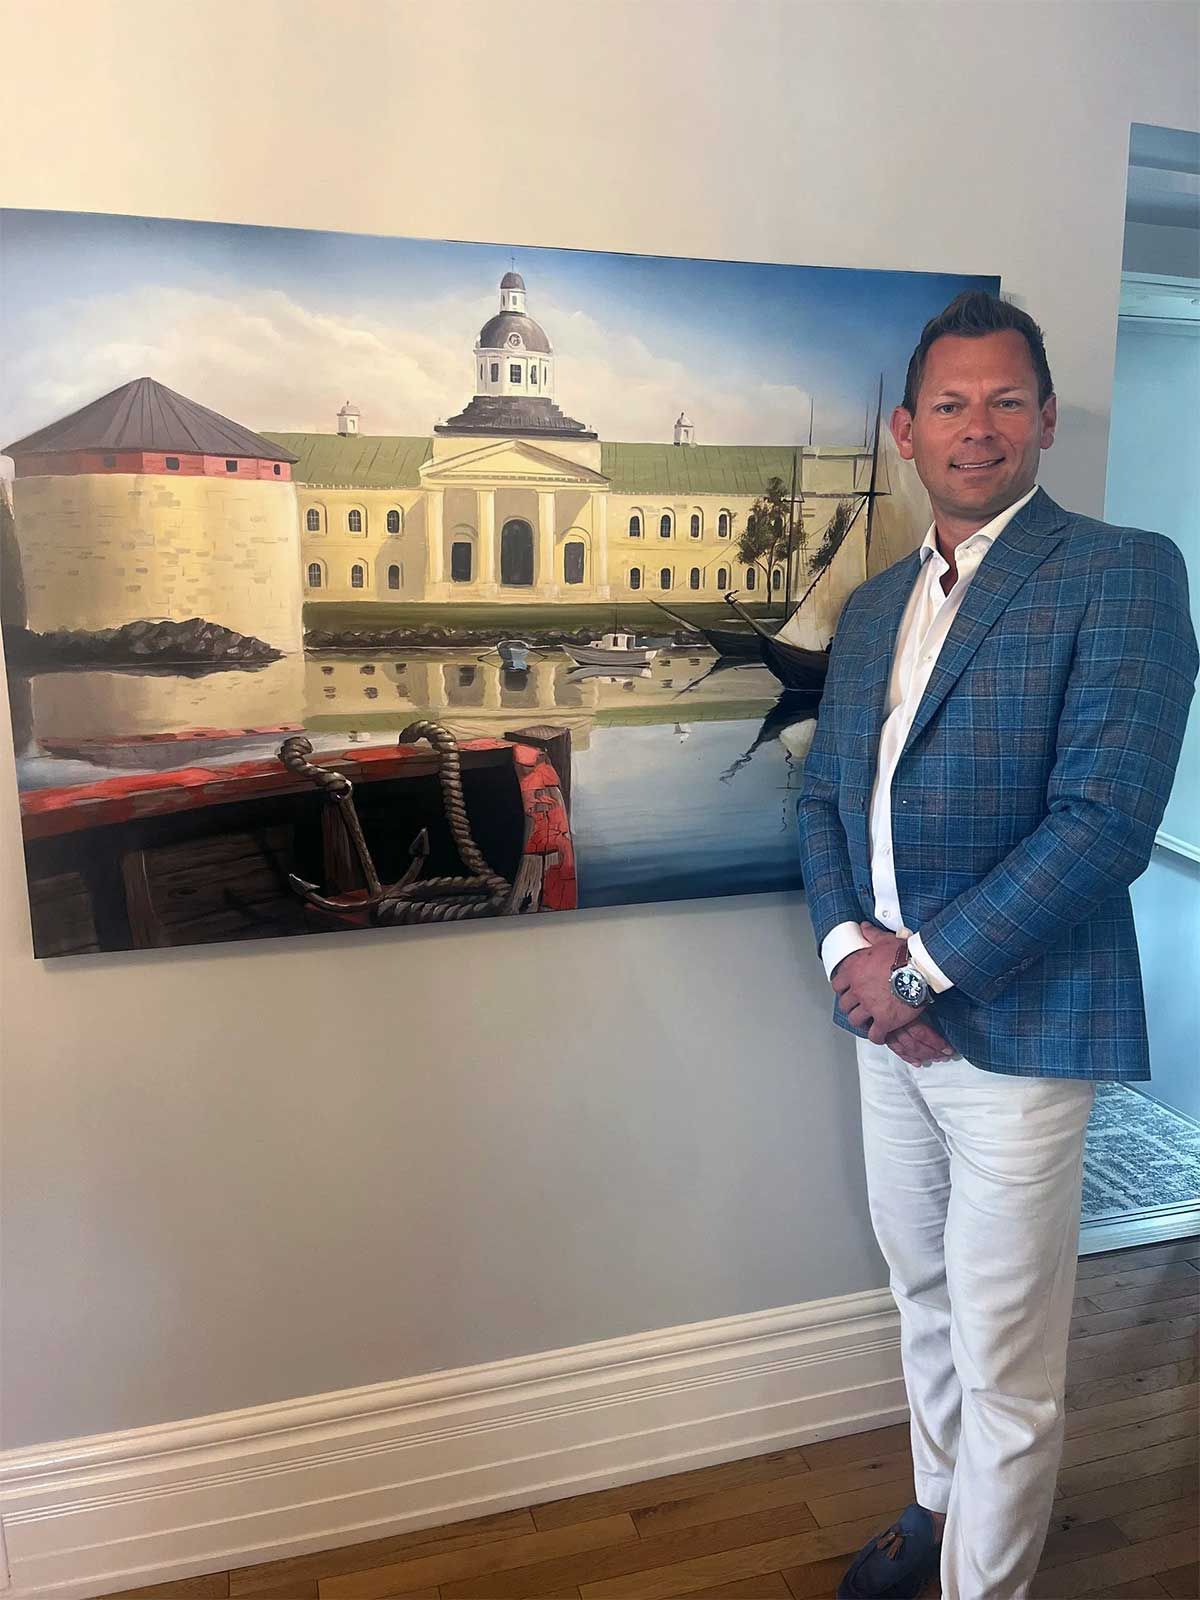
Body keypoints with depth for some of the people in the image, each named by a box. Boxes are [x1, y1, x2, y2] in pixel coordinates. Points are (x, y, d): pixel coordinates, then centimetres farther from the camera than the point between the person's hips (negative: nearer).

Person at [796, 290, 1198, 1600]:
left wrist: (922, 967, -17)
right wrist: (846, 940, -7)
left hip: (1017, 1025, -6)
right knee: (925, 1297, 24)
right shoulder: (873, 606, 11)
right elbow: (825, 791, 10)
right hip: (889, 1011, 7)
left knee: (1005, 1367, 7)